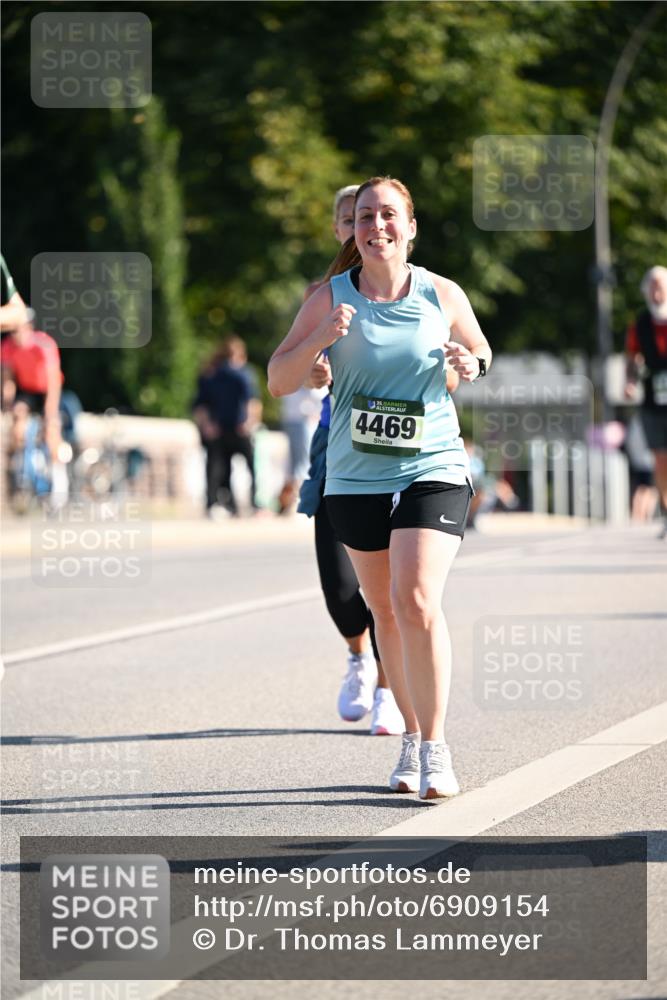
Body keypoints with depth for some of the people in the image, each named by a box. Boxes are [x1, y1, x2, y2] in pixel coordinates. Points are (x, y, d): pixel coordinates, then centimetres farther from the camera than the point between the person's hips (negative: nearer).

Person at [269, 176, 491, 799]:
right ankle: (412, 735, 28)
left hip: (433, 471, -2)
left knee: (418, 603, -17)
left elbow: (481, 353, 17)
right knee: (385, 611, 11)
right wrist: (321, 339, -20)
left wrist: (471, 364, -7)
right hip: (356, 479, 2)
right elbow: (278, 381, -3)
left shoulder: (442, 295, 0)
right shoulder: (330, 298, -1)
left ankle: (435, 748, -9)